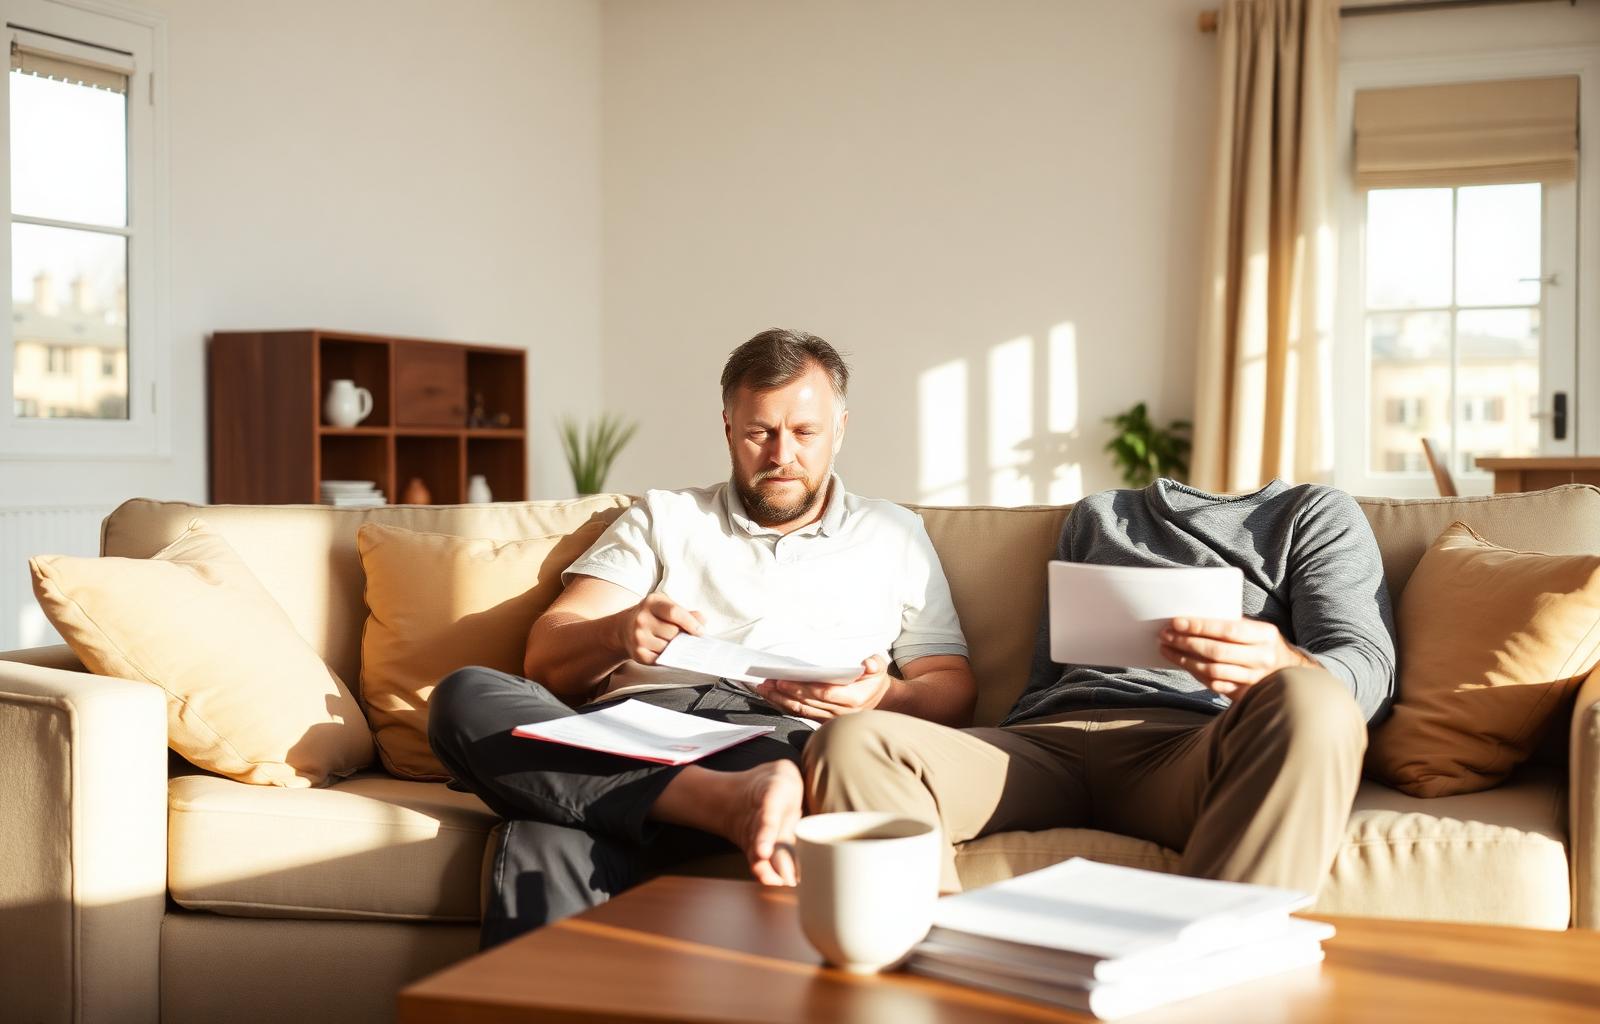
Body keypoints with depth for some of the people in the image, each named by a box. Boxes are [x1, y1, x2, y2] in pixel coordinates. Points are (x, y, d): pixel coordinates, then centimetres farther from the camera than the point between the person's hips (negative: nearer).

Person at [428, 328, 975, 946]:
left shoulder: (893, 536, 25)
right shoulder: (663, 518, 26)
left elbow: (953, 691, 19)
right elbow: (545, 658, 15)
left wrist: (883, 697, -6)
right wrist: (618, 635, -9)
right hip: (630, 726, 3)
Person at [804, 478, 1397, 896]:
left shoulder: (1316, 513, 23)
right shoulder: (1096, 516, 33)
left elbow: (1368, 667, 7)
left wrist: (1286, 668, -19)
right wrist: (992, 761, 6)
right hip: (1048, 738, 3)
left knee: (1314, 707, -38)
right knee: (852, 744, -27)